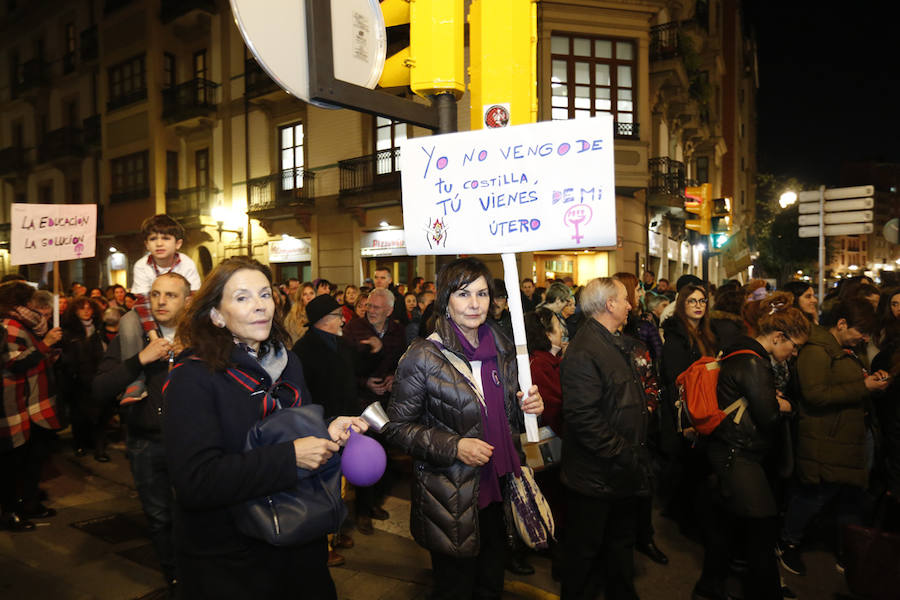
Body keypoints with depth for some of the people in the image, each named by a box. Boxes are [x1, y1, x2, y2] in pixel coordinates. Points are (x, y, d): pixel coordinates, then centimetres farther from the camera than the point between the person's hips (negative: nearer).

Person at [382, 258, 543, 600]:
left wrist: (529, 408, -6)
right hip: (451, 500, -5)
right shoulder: (423, 356, -13)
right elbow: (397, 426, -11)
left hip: (498, 490, 5)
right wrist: (454, 446, -22)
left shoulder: (502, 350, 4)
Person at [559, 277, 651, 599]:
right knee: (584, 553, 9)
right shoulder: (583, 352, -23)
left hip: (620, 474, 10)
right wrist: (622, 453, -23)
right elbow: (583, 416, -28)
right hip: (594, 476, -10)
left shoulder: (616, 345, 11)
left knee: (622, 542, 25)